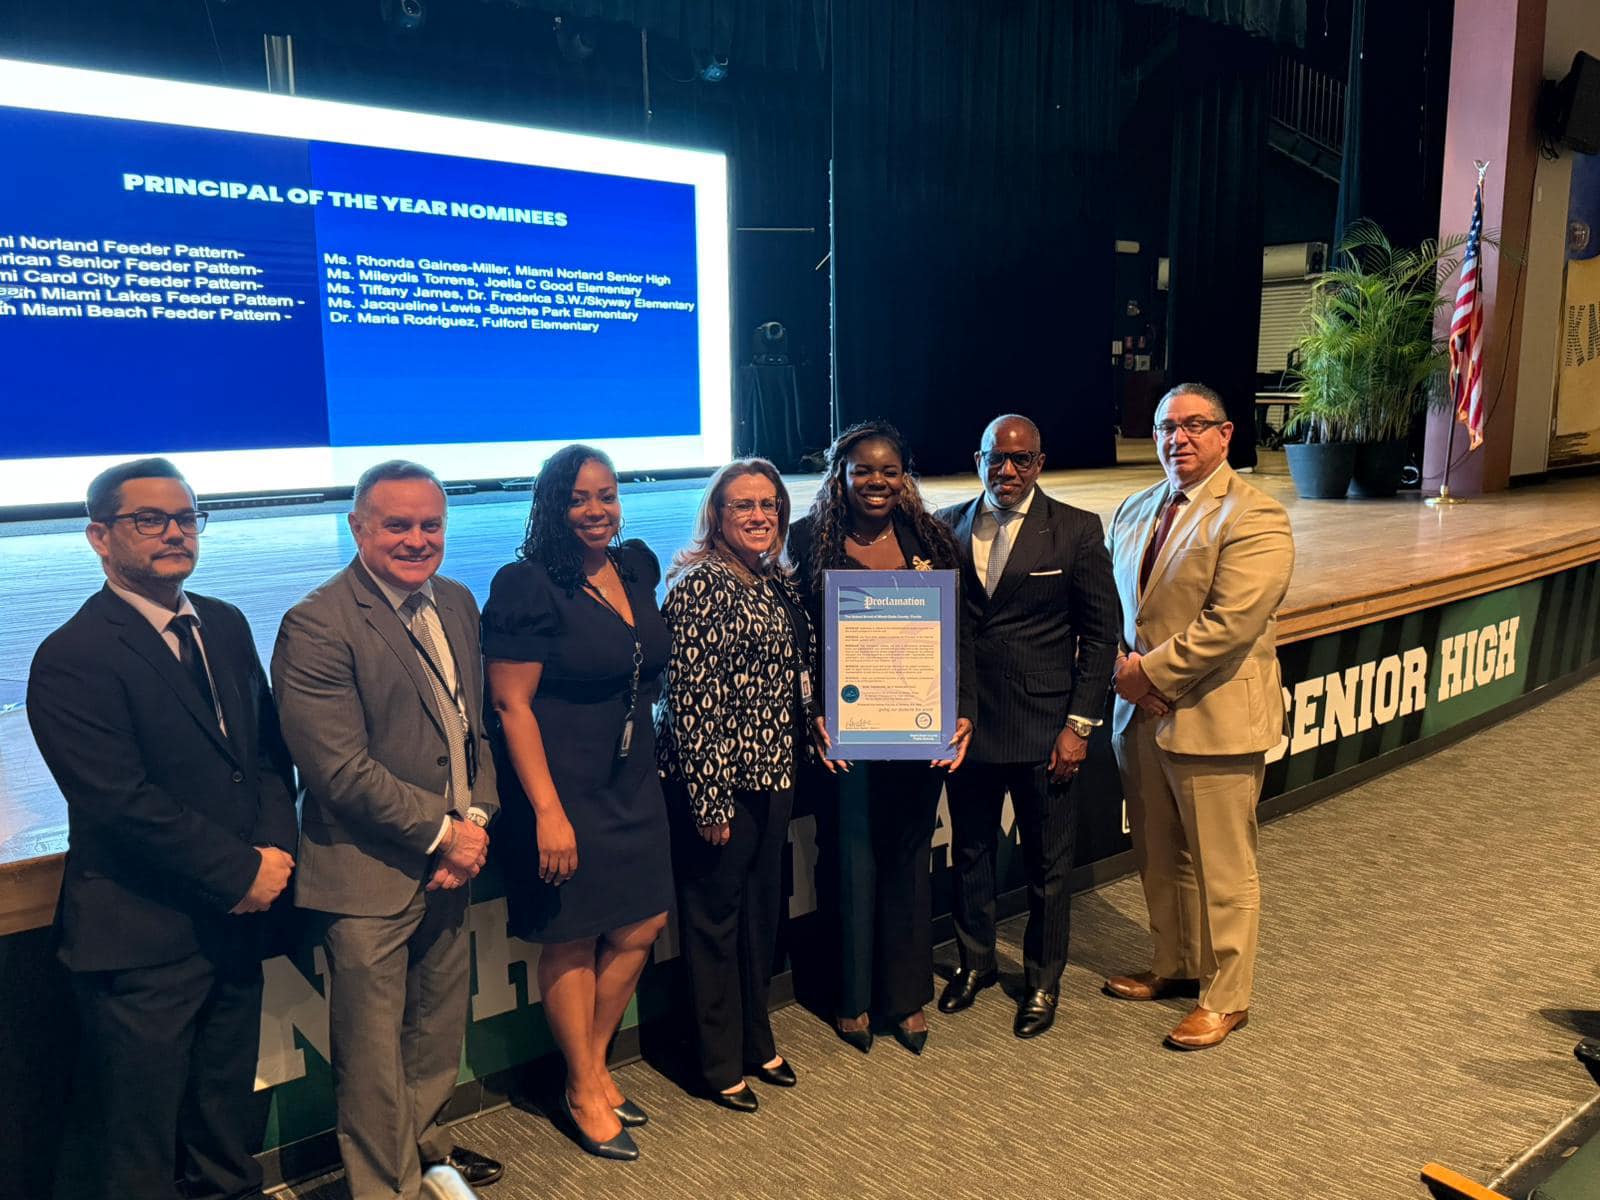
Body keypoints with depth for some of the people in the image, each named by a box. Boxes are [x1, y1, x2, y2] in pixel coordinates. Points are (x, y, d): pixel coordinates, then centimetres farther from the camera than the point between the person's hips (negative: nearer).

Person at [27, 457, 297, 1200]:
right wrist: (242, 872, -15)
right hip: (142, 938, -6)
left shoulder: (226, 627, 7)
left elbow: (269, 745, 8)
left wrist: (275, 845, -8)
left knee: (227, 1125, 22)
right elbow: (124, 803, -21)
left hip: (236, 918, 6)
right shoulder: (73, 657, -15)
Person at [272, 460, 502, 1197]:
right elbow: (341, 770, -20)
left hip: (452, 861, 7)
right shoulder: (316, 625, -16)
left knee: (439, 1028, 22)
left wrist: (476, 819, -3)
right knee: (374, 1053, 8)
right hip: (369, 874, -7)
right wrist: (442, 833, -15)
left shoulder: (457, 603, 7)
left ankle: (421, 1139, 45)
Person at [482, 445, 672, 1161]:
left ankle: (593, 1067, 35)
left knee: (641, 926, 13)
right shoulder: (527, 586, -16)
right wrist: (548, 811, -21)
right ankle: (585, 1093, 30)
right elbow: (512, 705, -18)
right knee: (572, 940, 9)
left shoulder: (637, 566, 4)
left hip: (633, 780, 7)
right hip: (562, 787, -7)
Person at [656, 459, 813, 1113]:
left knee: (762, 911, 19)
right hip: (717, 778, -8)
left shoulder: (780, 582, 8)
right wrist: (708, 797, -20)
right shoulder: (699, 585, -16)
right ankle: (721, 1065, 24)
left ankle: (757, 1042, 37)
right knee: (714, 916, 7)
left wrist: (804, 745, 12)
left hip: (772, 772, 8)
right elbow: (688, 698, -19)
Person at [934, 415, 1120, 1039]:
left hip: (1044, 730, -2)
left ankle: (1042, 980, 32)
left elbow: (1100, 635, -4)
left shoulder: (1077, 530, -5)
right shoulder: (948, 527, 3)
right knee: (969, 853, 17)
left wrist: (1079, 725, -9)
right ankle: (975, 961, 39)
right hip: (966, 723, 3)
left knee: (1047, 866, 12)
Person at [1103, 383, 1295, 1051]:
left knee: (1220, 869, 6)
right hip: (1141, 714, 7)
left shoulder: (1253, 518, -12)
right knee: (1158, 859, 19)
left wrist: (1151, 672, -16)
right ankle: (1174, 966, 38)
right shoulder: (1135, 512, 12)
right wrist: (1124, 668, -6)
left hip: (1214, 720, -7)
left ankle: (1225, 997, 22)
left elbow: (1229, 623, -21)